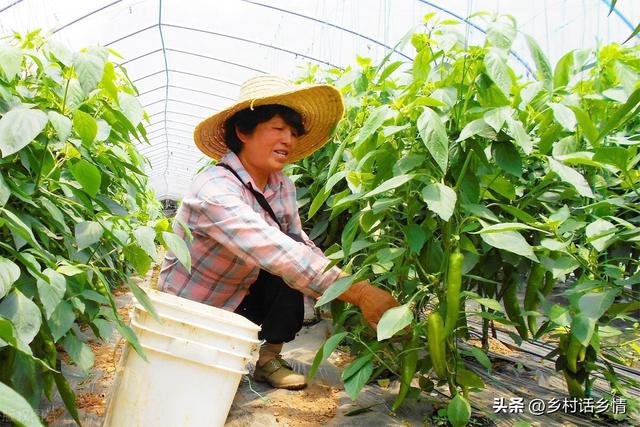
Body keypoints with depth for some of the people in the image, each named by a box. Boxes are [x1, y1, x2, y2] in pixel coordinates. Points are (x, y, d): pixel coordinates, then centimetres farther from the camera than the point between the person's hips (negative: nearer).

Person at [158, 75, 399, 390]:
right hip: (192, 310, -4)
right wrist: (359, 293, -42)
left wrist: (349, 286, -22)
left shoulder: (282, 187, -6)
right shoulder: (214, 190, -29)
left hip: (239, 295, 5)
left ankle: (270, 358, -4)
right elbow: (277, 255, -40)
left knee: (295, 252, -16)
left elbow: (302, 246, -5)